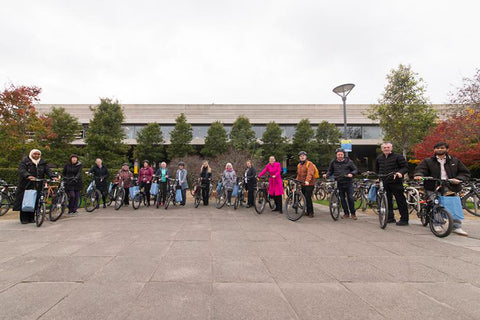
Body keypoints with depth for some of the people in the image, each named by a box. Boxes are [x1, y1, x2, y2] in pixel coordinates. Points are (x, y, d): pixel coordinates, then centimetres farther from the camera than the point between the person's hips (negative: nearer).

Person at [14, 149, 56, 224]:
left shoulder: (42, 163, 12)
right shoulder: (24, 162, 1)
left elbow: (48, 170, -1)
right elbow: (22, 170, -15)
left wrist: (52, 176, -21)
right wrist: (28, 176, -36)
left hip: (37, 187, 3)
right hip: (26, 186, -3)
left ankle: (31, 218, 13)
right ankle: (24, 219, 9)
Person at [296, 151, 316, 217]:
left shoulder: (309, 164, -9)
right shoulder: (298, 165, 15)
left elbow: (310, 173, -24)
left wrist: (307, 180, -38)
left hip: (309, 184, -7)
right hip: (302, 184, 7)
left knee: (308, 198, -10)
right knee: (305, 198, 11)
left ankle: (311, 212, 1)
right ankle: (308, 212, 23)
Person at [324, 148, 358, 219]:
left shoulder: (349, 161, 0)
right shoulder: (333, 162, 5)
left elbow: (355, 170, 5)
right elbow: (330, 171, 12)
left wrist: (351, 174, -15)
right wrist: (326, 174, -8)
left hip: (348, 182, -2)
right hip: (339, 183, 2)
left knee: (350, 198, -2)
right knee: (342, 199, 8)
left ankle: (353, 213, 15)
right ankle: (346, 213, 20)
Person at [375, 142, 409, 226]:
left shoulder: (398, 157, -2)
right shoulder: (379, 158, 14)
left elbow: (405, 167, -3)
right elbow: (377, 170, 27)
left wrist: (400, 172, -21)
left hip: (396, 182, -5)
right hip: (384, 183, 5)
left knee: (400, 200, -2)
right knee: (387, 201, 11)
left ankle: (404, 219, 6)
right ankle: (390, 218, 22)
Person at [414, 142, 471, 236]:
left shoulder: (455, 161, 16)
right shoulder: (428, 161, 10)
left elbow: (465, 173, 15)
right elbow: (420, 169, -1)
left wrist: (458, 179, -6)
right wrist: (418, 175, -25)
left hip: (451, 187, 2)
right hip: (434, 188, -1)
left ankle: (457, 227, 8)